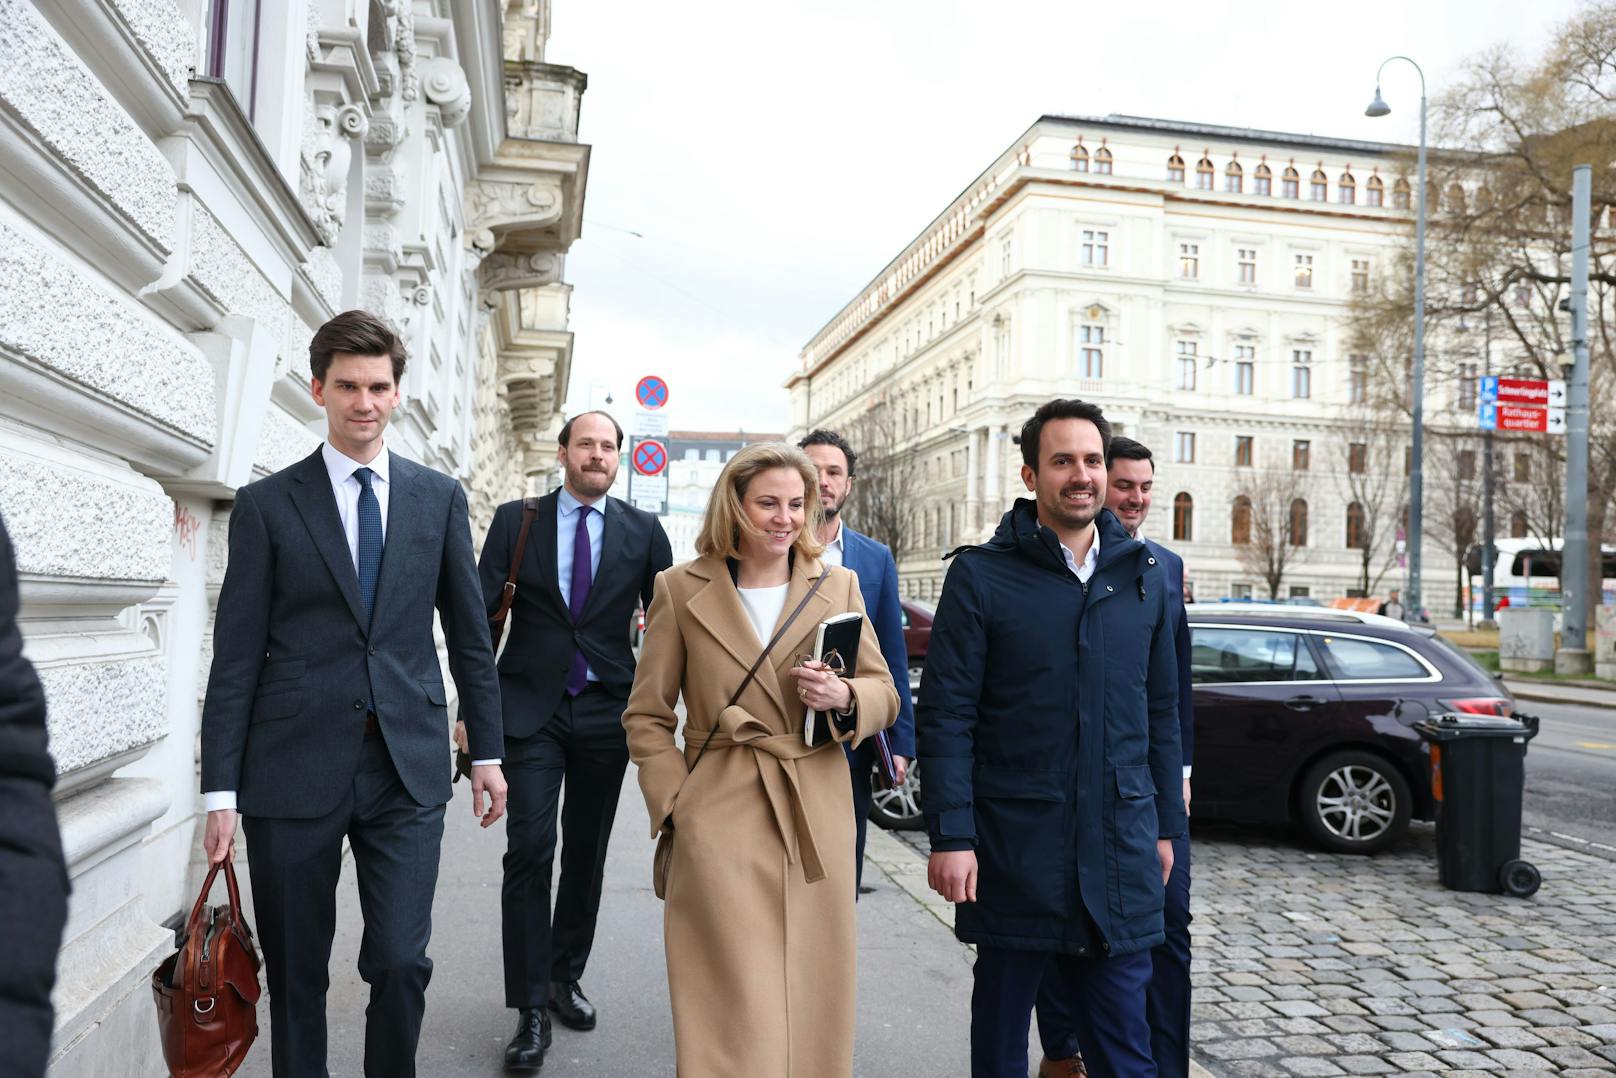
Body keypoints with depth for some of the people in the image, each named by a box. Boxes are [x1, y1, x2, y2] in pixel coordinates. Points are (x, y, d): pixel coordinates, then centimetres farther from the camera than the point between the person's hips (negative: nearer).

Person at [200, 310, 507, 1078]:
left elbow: (469, 633, 11)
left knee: (401, 962, -2)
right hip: (295, 767, 0)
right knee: (295, 977, 10)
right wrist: (221, 791, -3)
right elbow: (236, 657, 0)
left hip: (408, 764, 1)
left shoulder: (440, 497, 7)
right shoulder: (266, 505, 2)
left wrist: (486, 750, 10)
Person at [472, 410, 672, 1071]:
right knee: (530, 851, -8)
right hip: (531, 707, -1)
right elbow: (483, 616, 0)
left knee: (587, 855, 11)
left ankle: (565, 977, 30)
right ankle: (531, 1010, 2)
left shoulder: (643, 531, 4)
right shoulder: (515, 520, 2)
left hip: (606, 712, 2)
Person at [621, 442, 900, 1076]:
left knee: (812, 1002, 13)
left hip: (817, 822, 3)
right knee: (736, 1012, -2)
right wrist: (676, 803, -5)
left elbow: (885, 696, 11)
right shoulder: (681, 589, 0)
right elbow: (646, 718, 5)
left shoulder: (838, 585, 7)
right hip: (720, 827, -2)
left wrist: (844, 697, -11)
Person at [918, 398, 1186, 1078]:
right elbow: (945, 715, -8)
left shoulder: (1144, 575, 8)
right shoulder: (980, 575, -5)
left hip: (1120, 845, 3)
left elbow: (1161, 713, 13)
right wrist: (950, 836, -13)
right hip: (1013, 847, -3)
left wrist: (1167, 825, 12)